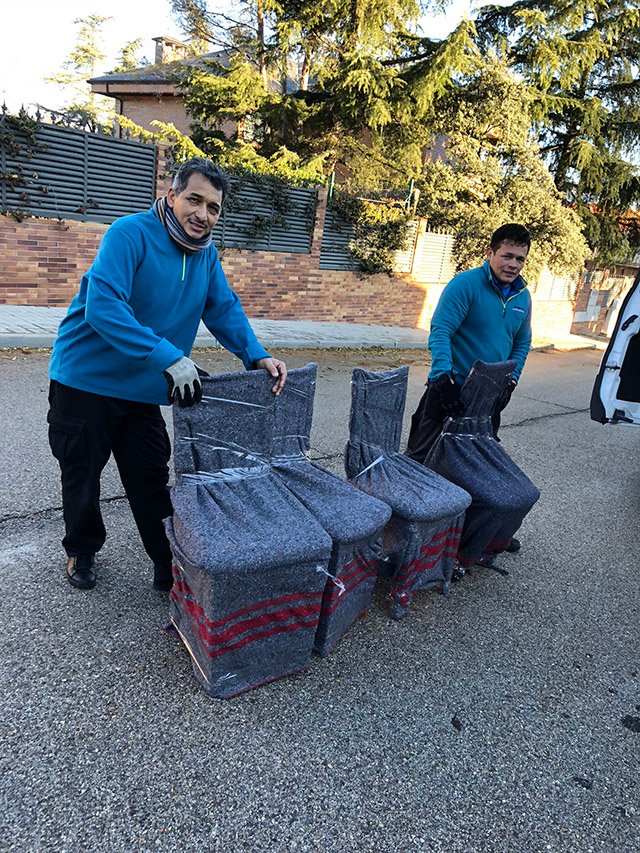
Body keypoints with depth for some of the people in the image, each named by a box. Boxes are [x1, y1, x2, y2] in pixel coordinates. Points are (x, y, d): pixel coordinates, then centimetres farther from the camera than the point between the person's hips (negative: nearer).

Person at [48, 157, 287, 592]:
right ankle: (82, 551, 38)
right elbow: (102, 306, -31)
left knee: (152, 482, 12)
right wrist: (170, 358, -37)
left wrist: (257, 356, -12)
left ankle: (171, 564, 25)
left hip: (142, 391, 5)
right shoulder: (131, 234, -20)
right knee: (82, 473, 14)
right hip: (85, 380, -5)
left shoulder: (206, 254, 2)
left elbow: (225, 308, 4)